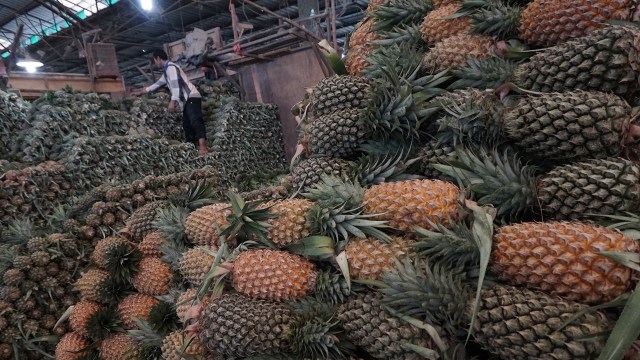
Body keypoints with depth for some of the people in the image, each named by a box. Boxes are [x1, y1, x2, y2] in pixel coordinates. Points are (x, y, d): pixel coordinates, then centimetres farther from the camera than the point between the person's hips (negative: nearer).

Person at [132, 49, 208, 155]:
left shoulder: (171, 67, -5)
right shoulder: (166, 71, 28)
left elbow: (176, 84, -18)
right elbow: (158, 84, 38)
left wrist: (172, 102, -24)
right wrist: (141, 92, 44)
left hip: (191, 98, -11)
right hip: (186, 100, 11)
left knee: (195, 121, -26)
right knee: (187, 125, 2)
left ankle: (202, 146, -40)